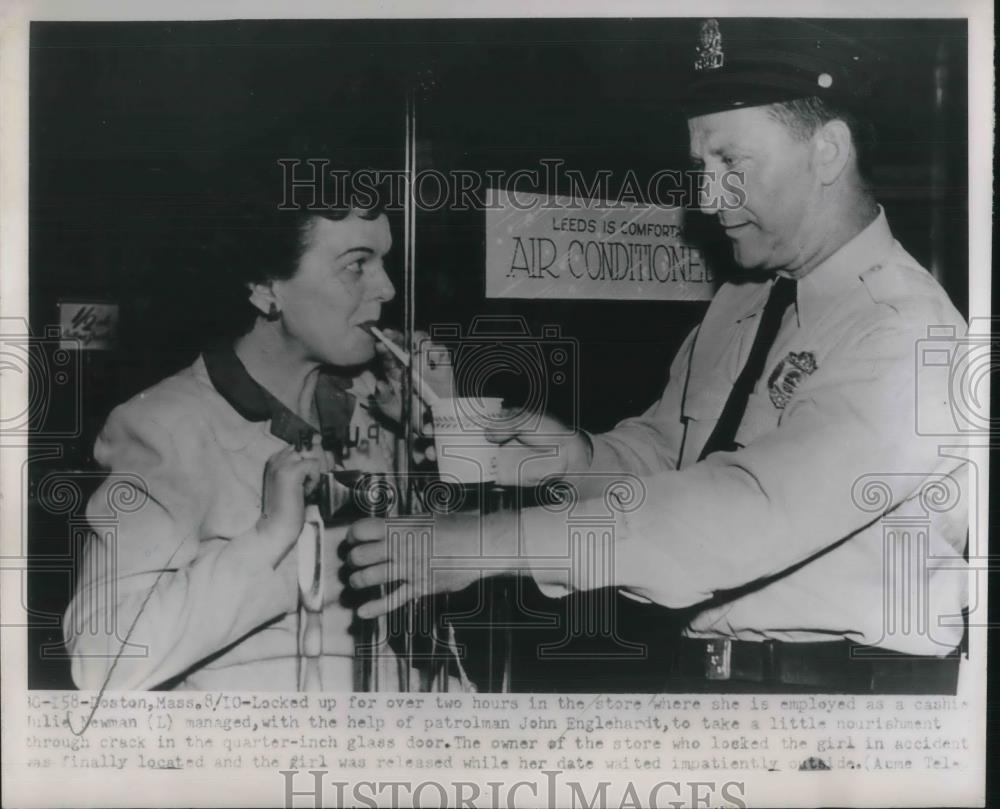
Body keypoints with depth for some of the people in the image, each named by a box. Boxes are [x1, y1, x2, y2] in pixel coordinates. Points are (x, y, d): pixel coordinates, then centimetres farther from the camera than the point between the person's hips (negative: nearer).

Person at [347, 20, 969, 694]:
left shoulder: (908, 333, -16)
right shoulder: (738, 305, 9)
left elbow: (755, 510, -26)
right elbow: (662, 447, 14)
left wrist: (500, 541, -28)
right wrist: (582, 457, -8)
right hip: (701, 664, 6)